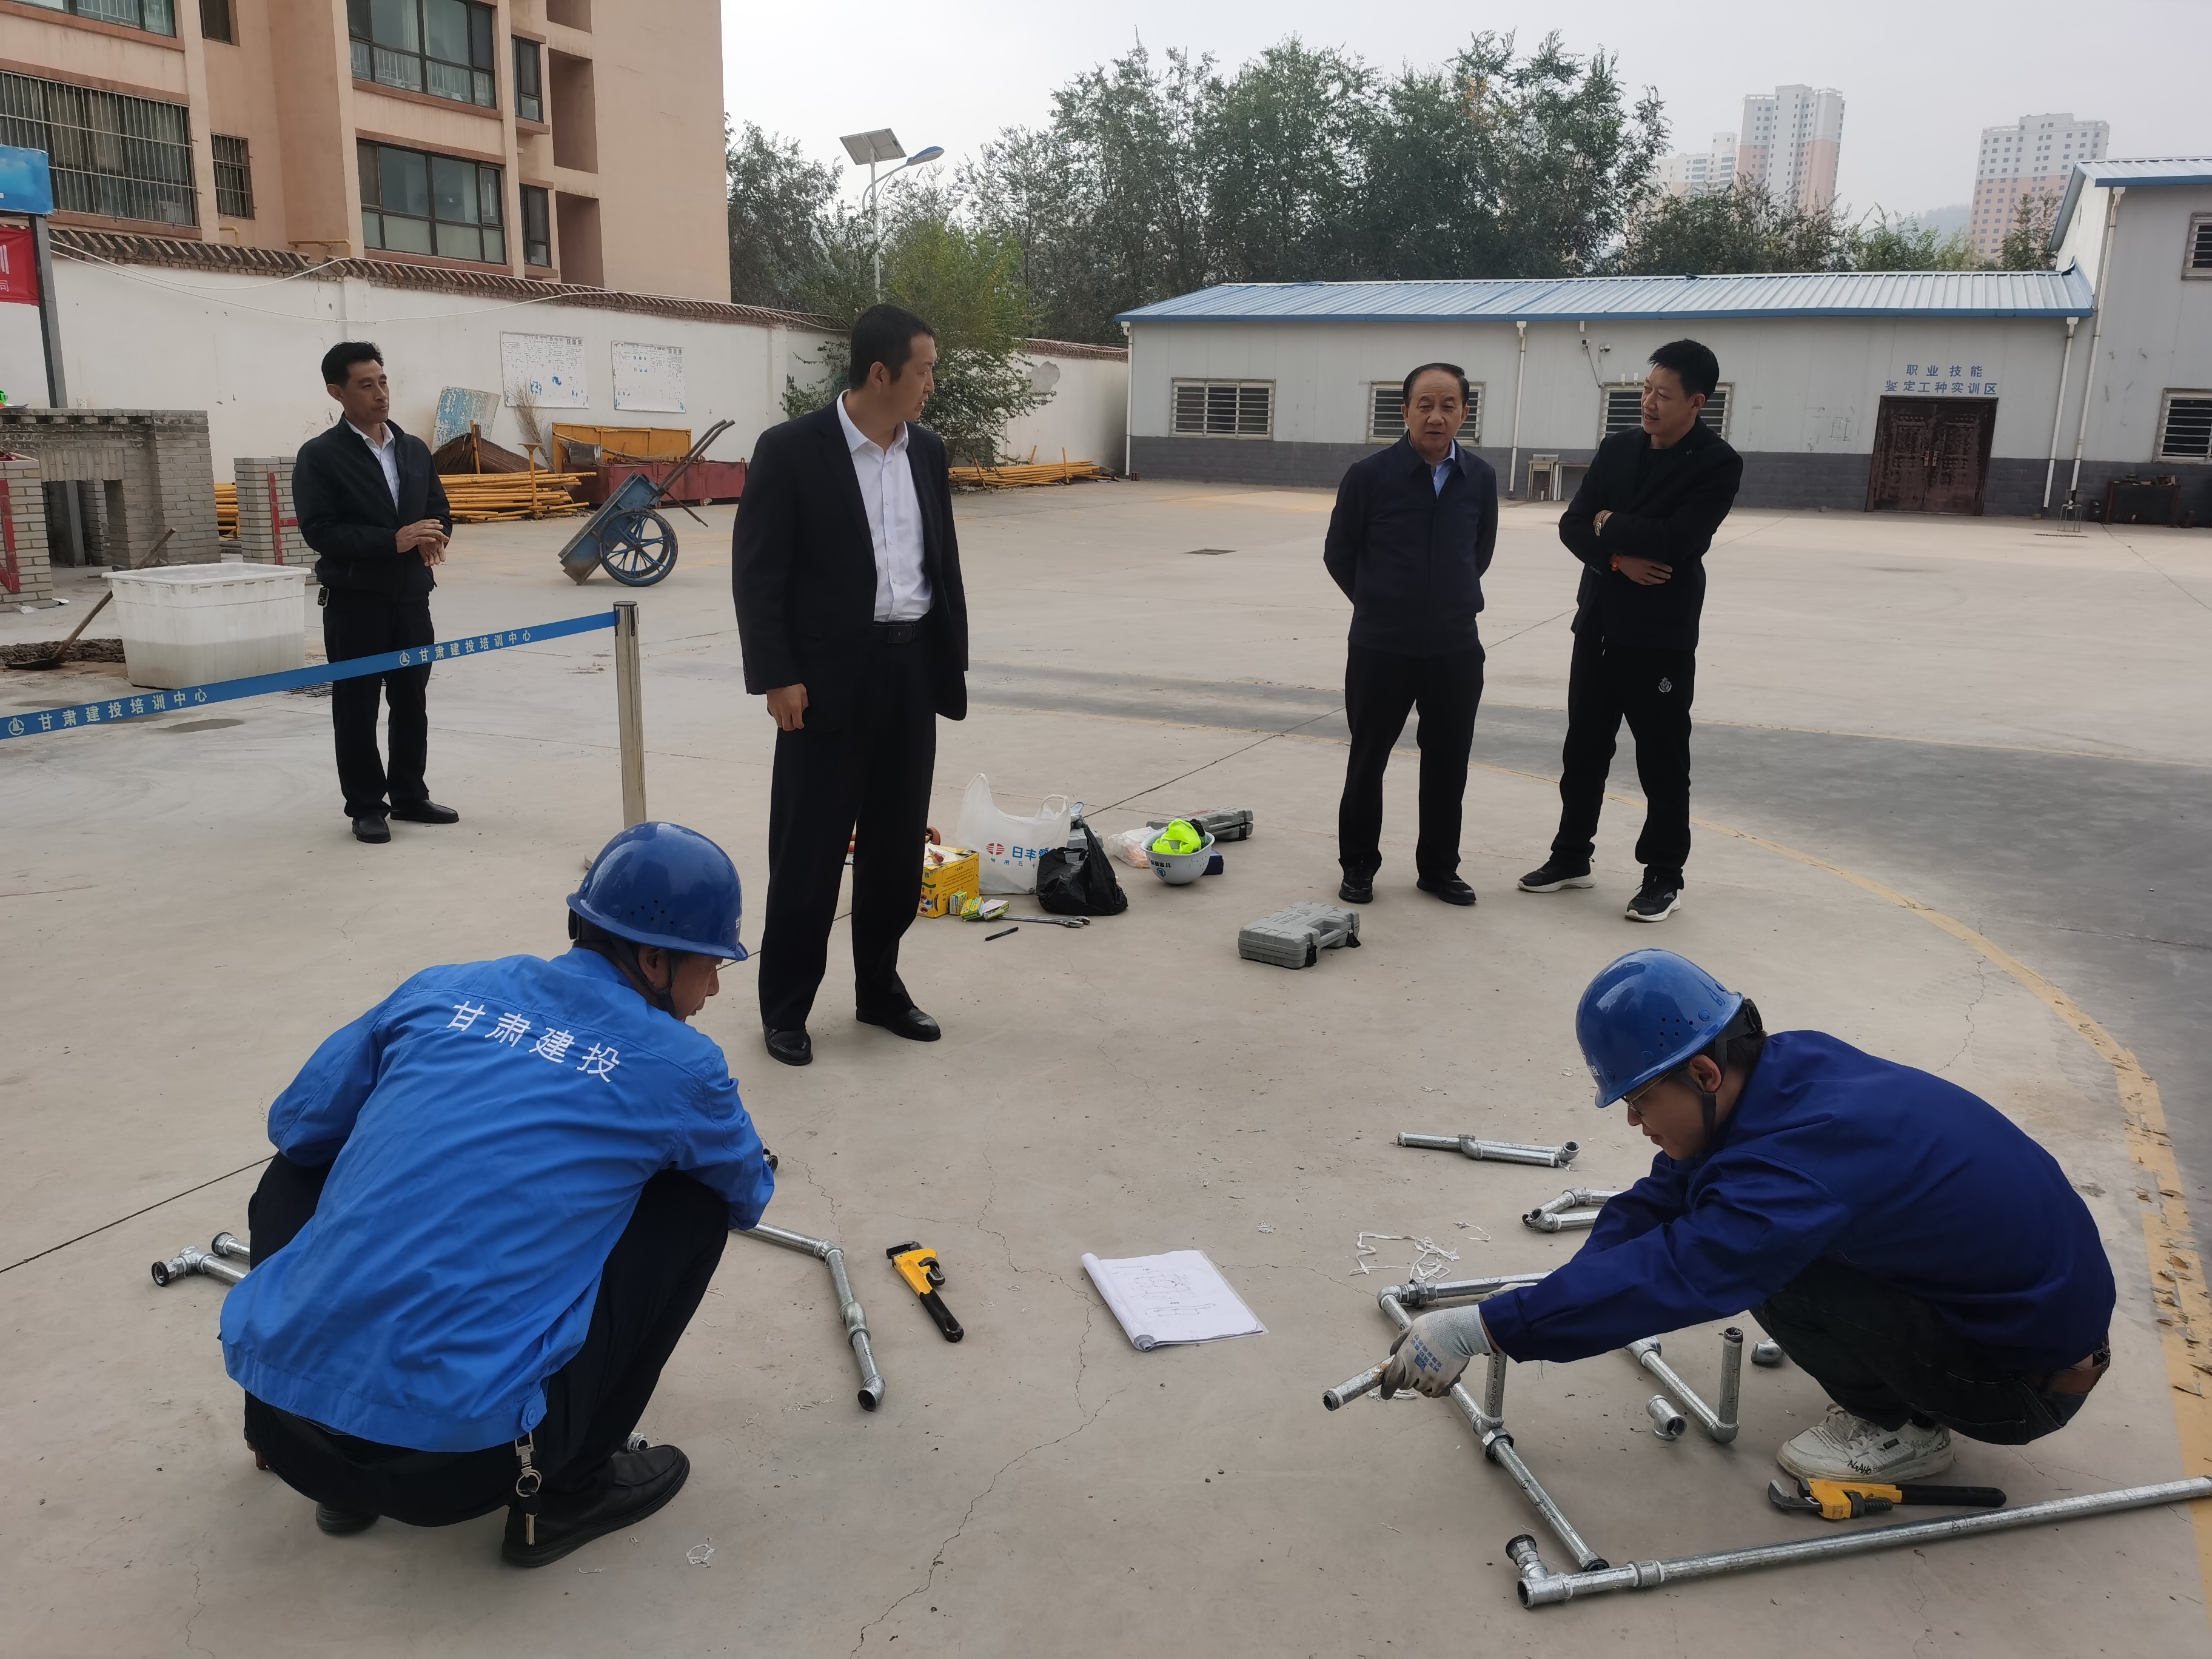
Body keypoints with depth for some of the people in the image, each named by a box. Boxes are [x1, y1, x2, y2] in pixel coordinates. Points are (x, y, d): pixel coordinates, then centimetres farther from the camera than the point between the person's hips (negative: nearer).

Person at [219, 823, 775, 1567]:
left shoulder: (441, 990, 10)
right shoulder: (678, 1065, 1)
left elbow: (296, 1126, 20)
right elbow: (749, 1197, 20)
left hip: (278, 1413, 4)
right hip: (456, 1458, -4)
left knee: (293, 1174, 33)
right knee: (694, 1204, 11)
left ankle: (345, 1485, 28)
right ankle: (566, 1489, 16)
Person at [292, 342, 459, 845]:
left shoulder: (414, 449, 10)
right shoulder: (319, 456, -7)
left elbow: (439, 509, 15)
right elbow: (318, 530, -14)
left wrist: (434, 537, -9)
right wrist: (393, 541, -22)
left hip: (411, 597, 5)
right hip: (354, 601, -5)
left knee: (412, 701, 12)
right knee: (357, 707, 3)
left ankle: (410, 796, 24)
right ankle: (366, 807, 12)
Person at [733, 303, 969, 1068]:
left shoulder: (928, 450, 9)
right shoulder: (791, 450, -9)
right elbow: (756, 572, -10)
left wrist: (954, 660, 12)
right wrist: (776, 676, -15)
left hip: (913, 669, 6)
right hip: (832, 675, -6)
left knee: (898, 846, 12)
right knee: (809, 850, 2)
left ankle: (880, 988, 28)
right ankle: (784, 1009, 15)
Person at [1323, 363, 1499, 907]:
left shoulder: (1480, 478, -1)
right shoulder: (1370, 475, -12)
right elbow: (1339, 555, 0)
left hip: (1456, 649, 3)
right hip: (1380, 648, -3)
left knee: (1448, 764, 11)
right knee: (1368, 760, 9)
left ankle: (1438, 868, 27)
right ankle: (1359, 867, 24)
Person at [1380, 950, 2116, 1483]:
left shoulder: (1800, 1163, -32)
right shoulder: (1791, 1064, -6)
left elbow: (1669, 1275, -35)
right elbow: (1659, 1200, -1)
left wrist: (1476, 1330, -31)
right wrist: (1547, 1311, -9)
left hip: (2033, 1382, -8)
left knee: (1764, 1253, -21)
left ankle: (1901, 1427, 1)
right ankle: (1893, 1392, 14)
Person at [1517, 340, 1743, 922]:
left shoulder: (1718, 464, -10)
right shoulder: (1618, 448, 7)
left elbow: (1676, 540, -22)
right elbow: (1573, 526, 2)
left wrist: (1609, 525, -9)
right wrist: (1619, 557, -15)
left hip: (1661, 637, -5)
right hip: (1597, 627, 6)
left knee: (1663, 763, 4)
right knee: (1583, 750, 14)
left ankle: (1664, 876, 17)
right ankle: (1571, 855, 29)